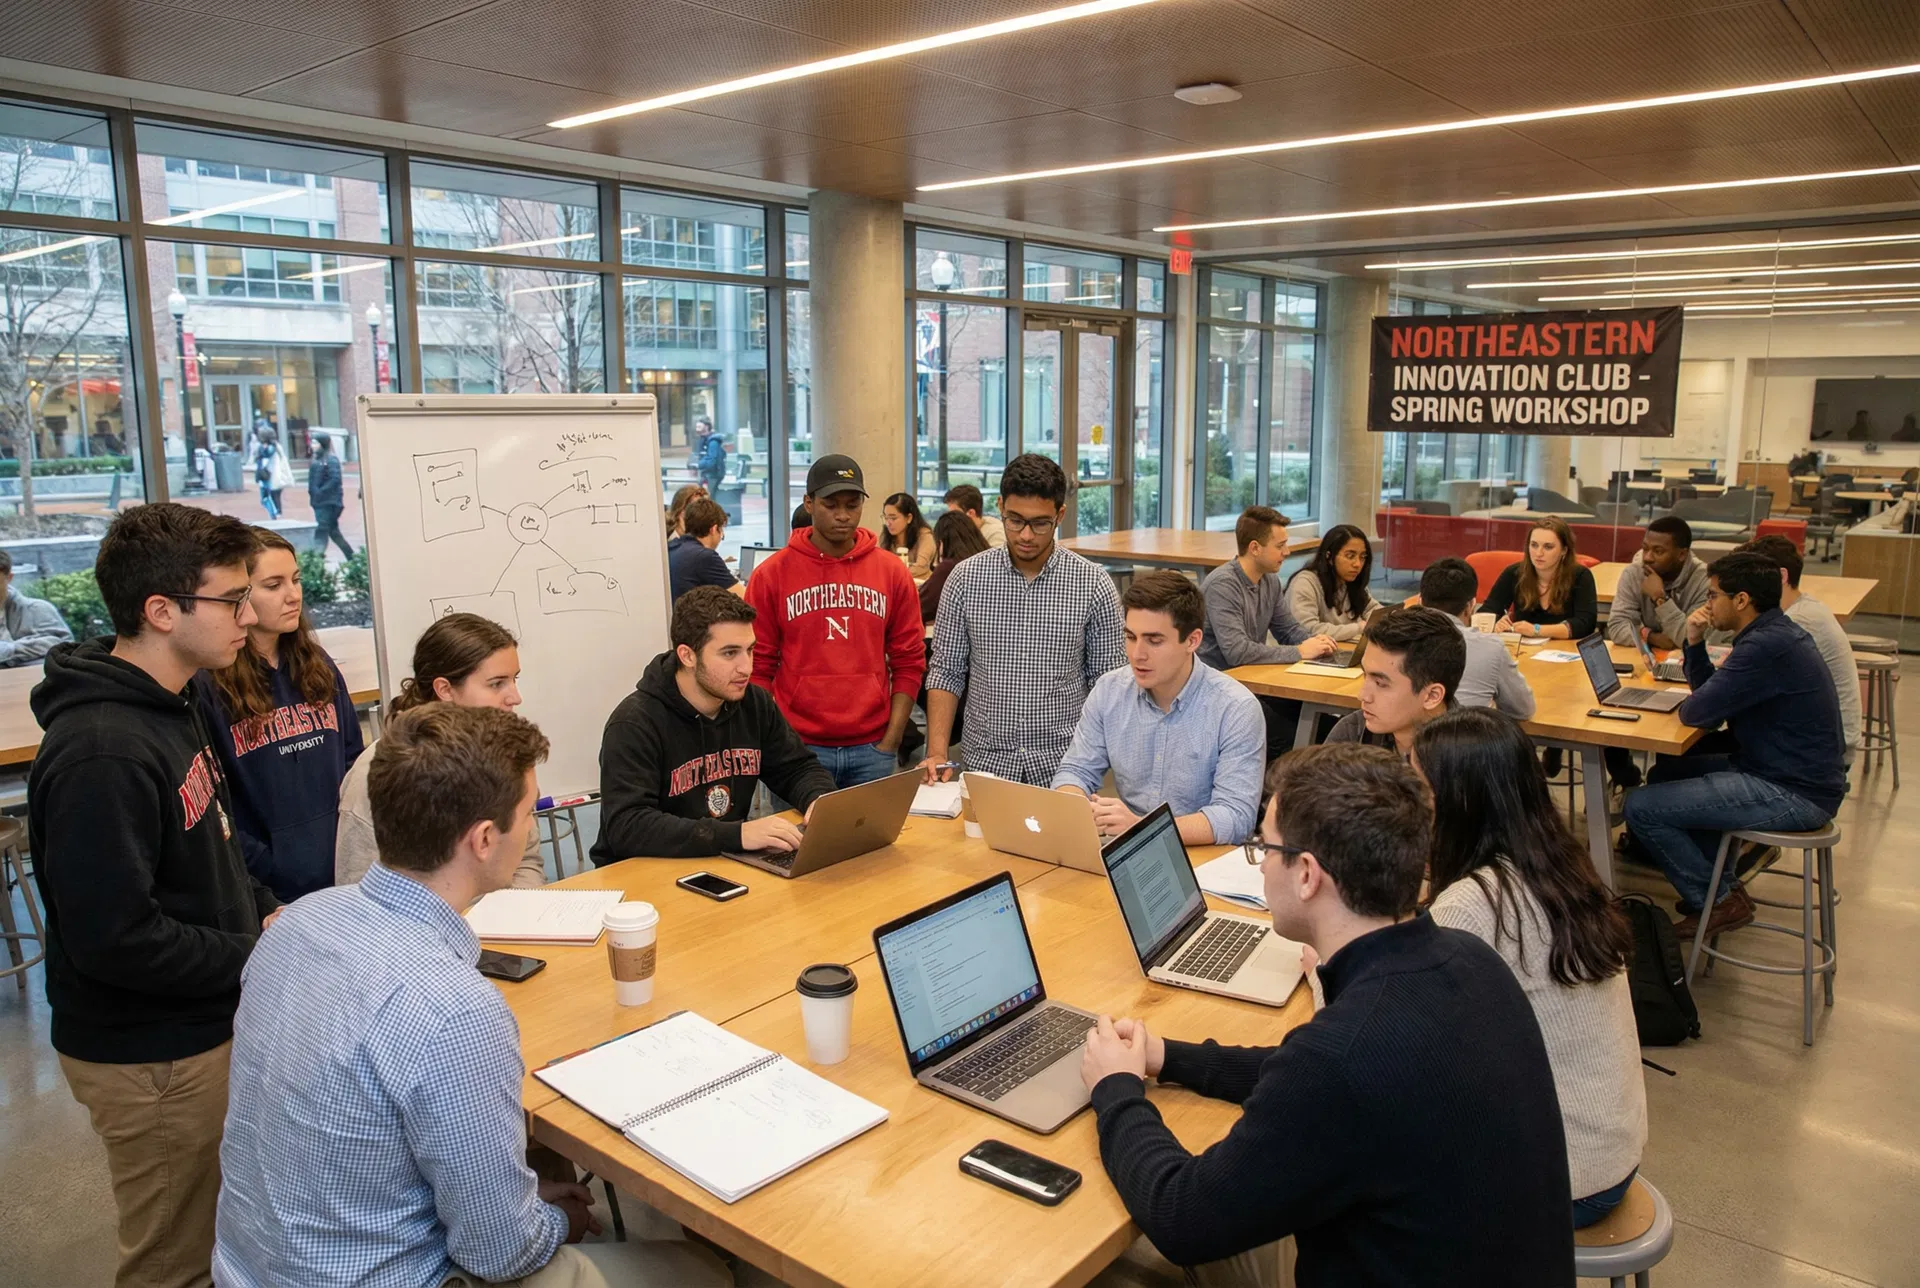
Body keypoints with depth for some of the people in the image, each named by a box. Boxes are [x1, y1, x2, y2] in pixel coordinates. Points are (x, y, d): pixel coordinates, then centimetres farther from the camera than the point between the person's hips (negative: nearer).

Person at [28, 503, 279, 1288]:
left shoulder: (165, 710, 4)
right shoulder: (103, 755, -28)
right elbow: (114, 939, -29)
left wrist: (263, 909, 3)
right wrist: (259, 956, -18)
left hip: (206, 1025, 9)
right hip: (151, 1059, -9)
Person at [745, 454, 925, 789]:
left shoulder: (892, 572, 4)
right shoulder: (771, 575, 0)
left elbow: (908, 663, 5)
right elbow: (758, 667, 2)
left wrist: (891, 741, -1)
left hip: (872, 749, 1)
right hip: (797, 748, -1)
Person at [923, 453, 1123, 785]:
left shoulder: (1094, 586, -5)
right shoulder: (966, 579, -1)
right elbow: (947, 672, 3)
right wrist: (937, 753, -8)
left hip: (1065, 770, -1)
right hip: (986, 766, 1)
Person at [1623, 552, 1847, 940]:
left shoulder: (1766, 646, -25)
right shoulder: (1774, 632, 9)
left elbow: (1696, 712, -25)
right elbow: (1711, 692, 17)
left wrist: (1685, 706, -2)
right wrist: (1695, 643, 1)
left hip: (1792, 794, -11)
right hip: (1796, 773, 11)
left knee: (1641, 808, -13)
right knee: (1666, 772, 23)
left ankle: (1717, 901, 5)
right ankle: (1720, 881, 24)